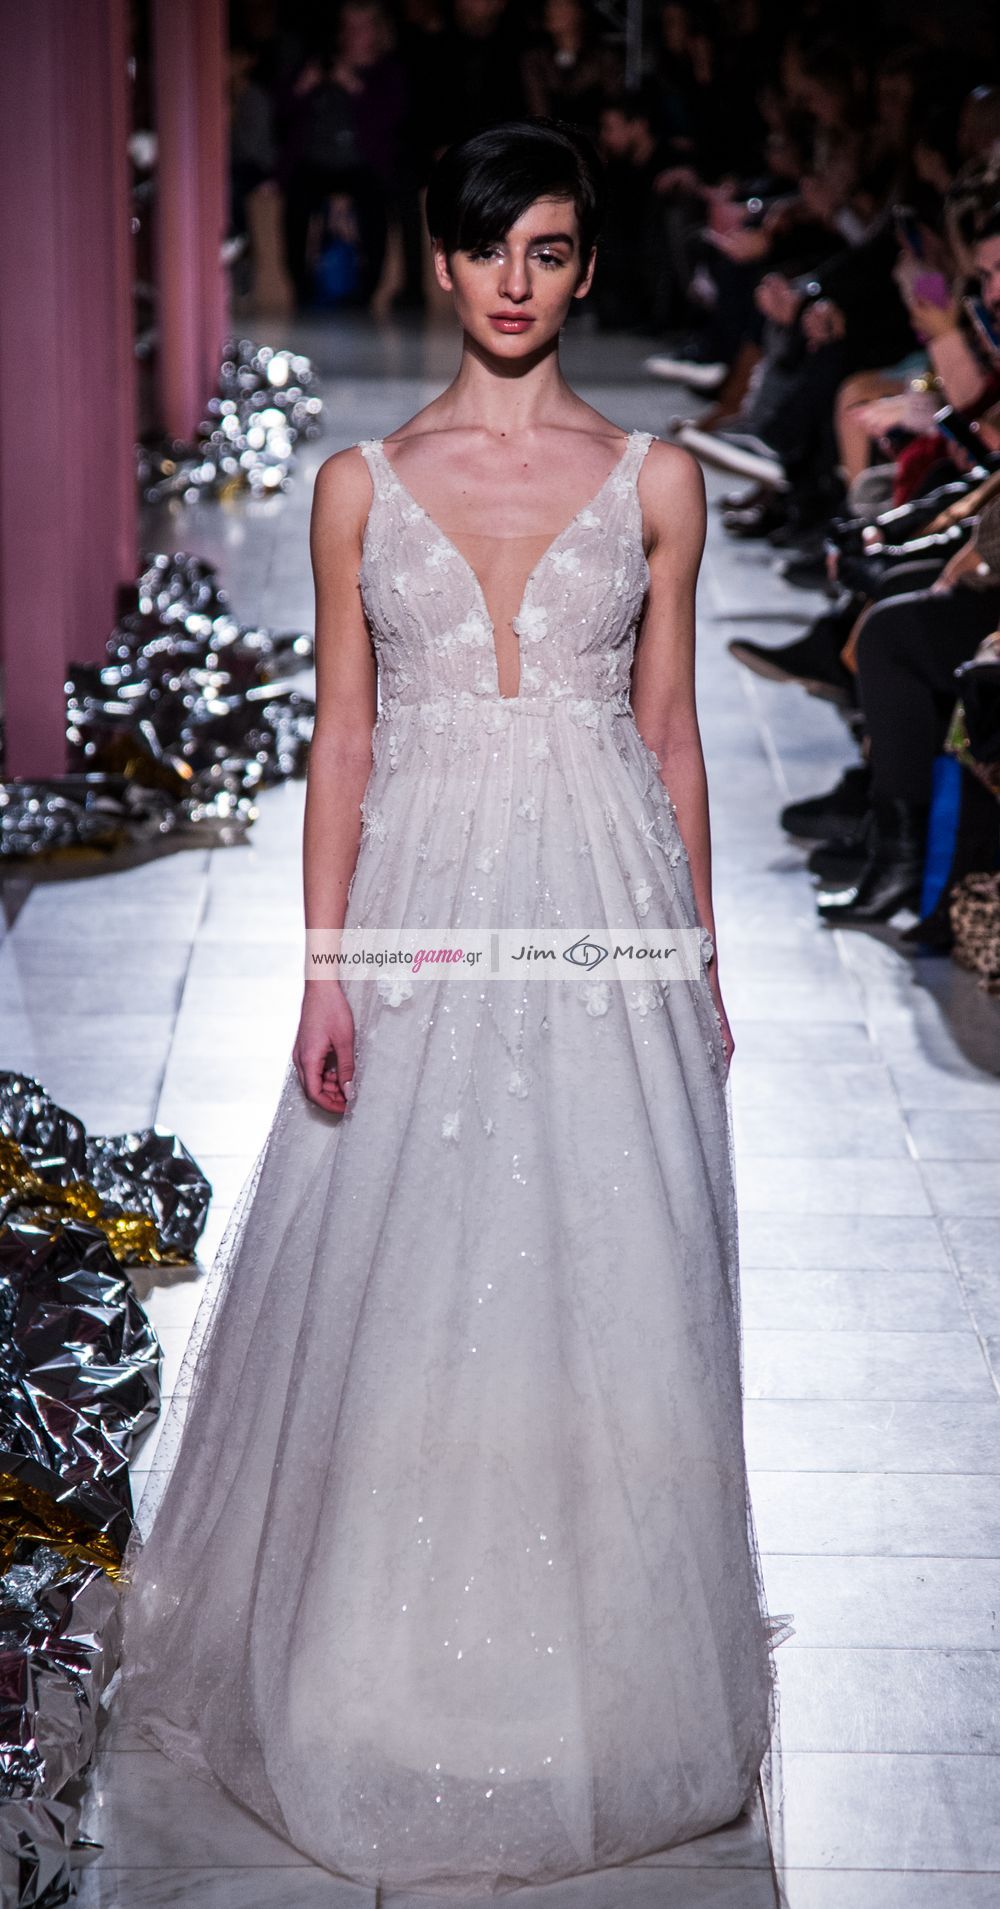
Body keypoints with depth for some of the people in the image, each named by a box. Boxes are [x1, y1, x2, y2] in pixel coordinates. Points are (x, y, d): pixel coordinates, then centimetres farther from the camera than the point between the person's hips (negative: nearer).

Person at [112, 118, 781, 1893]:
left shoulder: (654, 480, 4)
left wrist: (702, 963, 7)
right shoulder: (365, 482, 4)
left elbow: (670, 733, 7)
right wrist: (324, 970, -3)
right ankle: (400, 1662, 22)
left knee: (602, 1287, 4)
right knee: (401, 1284, 4)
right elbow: (340, 740, 3)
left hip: (606, 907, 0)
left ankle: (591, 1664, 22)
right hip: (423, 904, 0)